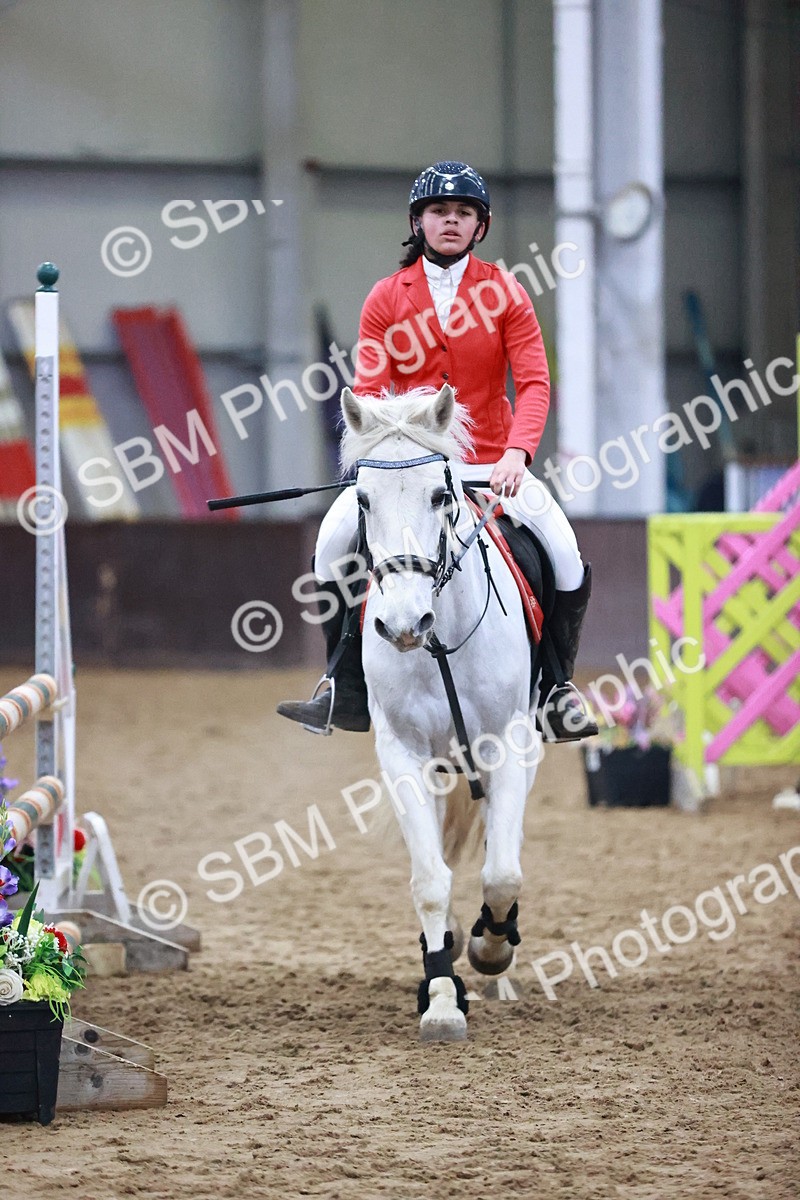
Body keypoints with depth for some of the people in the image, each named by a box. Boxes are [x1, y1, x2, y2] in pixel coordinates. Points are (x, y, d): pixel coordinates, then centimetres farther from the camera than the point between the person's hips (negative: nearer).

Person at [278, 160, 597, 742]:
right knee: (335, 538, -20)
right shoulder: (387, 298, 1)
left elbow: (534, 383, -9)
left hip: (491, 461, -1)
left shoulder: (504, 291, -1)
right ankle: (347, 693, -10)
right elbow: (369, 390, -5)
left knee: (568, 558, -19)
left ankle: (555, 688, 1)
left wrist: (516, 454, -26)